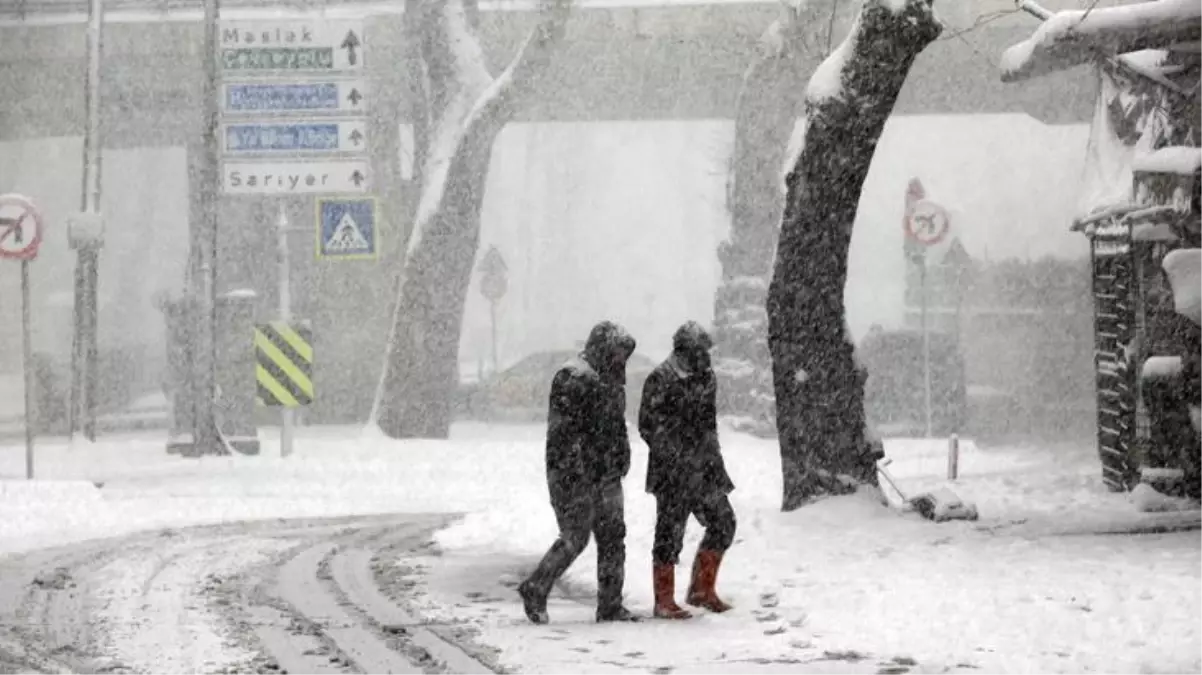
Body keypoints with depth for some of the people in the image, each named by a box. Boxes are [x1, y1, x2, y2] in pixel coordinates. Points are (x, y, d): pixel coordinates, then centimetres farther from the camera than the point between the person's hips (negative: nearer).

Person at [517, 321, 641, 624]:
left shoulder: (610, 380, 15)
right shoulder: (573, 378, -15)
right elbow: (560, 430, -20)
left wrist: (620, 465, 22)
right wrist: (562, 478, -23)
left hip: (606, 476, 9)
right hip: (577, 475, -9)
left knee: (613, 536, 6)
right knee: (575, 538, -6)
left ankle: (610, 605, 10)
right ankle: (535, 591, 10)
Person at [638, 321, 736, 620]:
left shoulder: (705, 376, 10)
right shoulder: (661, 380, -14)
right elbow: (649, 426, -14)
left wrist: (713, 458, 13)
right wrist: (678, 456, -15)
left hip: (703, 468, 7)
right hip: (673, 472, -7)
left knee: (723, 523, 6)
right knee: (670, 533, -2)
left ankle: (701, 590, 18)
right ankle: (664, 602, 8)